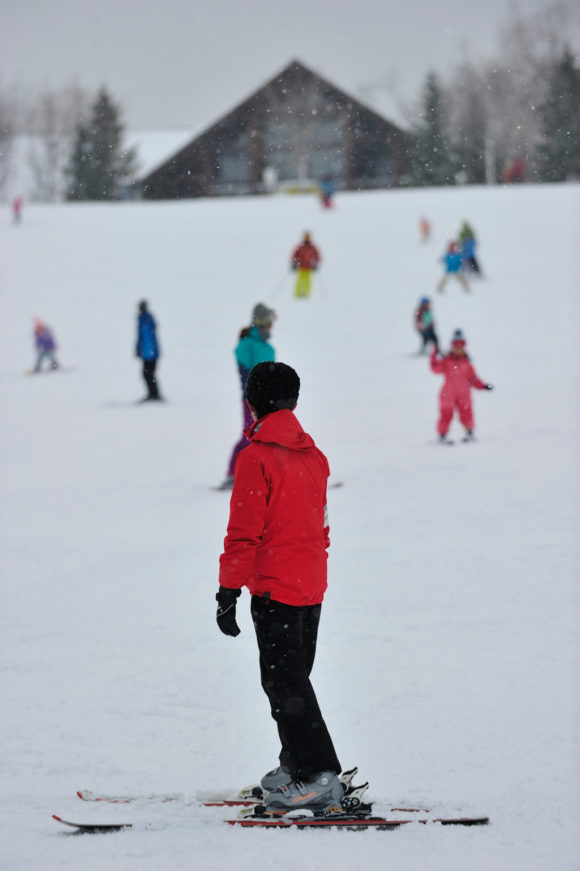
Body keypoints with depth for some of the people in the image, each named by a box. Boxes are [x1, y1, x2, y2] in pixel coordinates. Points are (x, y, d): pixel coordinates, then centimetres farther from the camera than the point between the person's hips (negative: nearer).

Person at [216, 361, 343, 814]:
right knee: (293, 677, 19)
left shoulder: (256, 458, -14)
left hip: (274, 587, -8)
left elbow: (244, 531, -16)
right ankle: (295, 765, 27)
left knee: (284, 681, -6)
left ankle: (318, 777, -12)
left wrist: (228, 591, -12)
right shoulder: (313, 456, 10)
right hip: (312, 585, 8)